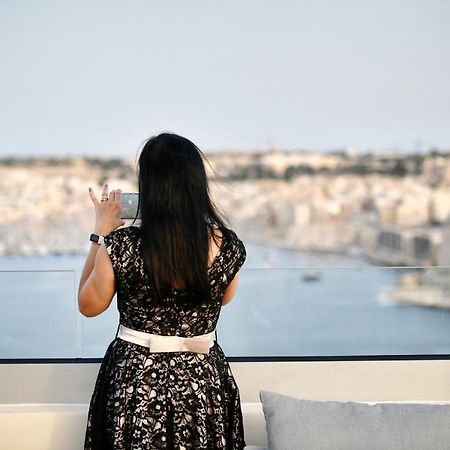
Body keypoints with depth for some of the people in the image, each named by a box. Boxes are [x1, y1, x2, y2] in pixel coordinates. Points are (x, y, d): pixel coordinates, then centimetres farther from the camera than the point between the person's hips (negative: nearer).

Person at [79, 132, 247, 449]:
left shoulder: (121, 247, -20)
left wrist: (102, 232, 3)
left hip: (136, 383, -1)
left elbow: (89, 306, -2)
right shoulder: (229, 246, -13)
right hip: (204, 382, 2)